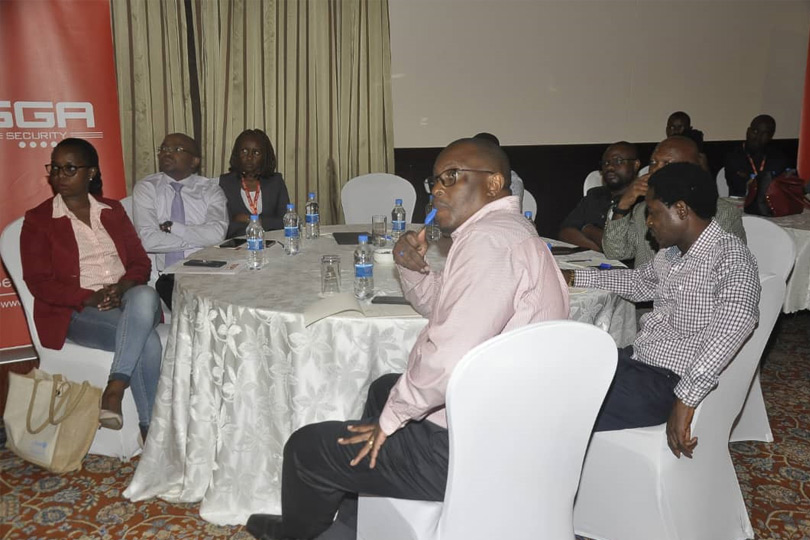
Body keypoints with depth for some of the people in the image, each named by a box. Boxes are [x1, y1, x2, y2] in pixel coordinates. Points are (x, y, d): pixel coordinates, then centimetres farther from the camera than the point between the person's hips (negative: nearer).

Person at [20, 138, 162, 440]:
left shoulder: (112, 211, 17)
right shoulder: (38, 220, 6)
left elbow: (140, 262, 11)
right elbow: (39, 282, -2)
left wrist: (121, 288, -13)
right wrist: (91, 297, -17)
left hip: (127, 299, 3)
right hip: (77, 311, -3)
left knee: (145, 296, -36)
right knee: (147, 341, -32)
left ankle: (115, 390, -33)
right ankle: (151, 429, -22)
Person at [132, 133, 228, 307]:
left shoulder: (210, 189, 9)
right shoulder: (146, 188, 7)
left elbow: (217, 234, -9)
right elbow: (149, 240, -7)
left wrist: (170, 227, -8)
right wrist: (198, 239, -5)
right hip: (165, 278, -1)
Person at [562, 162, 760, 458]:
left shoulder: (729, 257, -18)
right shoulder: (672, 254, 9)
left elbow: (738, 316, -37)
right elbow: (638, 282, 30)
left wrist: (685, 400, -42)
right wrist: (574, 277, 26)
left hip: (668, 383, -9)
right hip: (635, 358, 9)